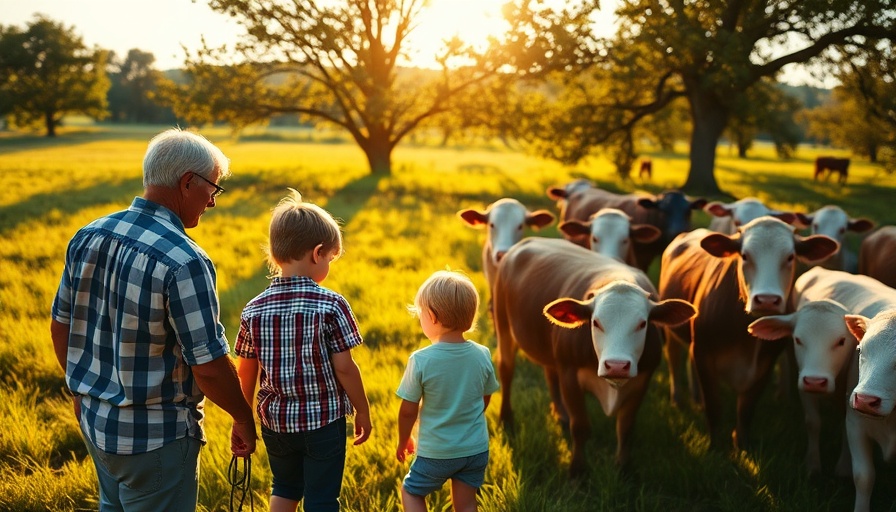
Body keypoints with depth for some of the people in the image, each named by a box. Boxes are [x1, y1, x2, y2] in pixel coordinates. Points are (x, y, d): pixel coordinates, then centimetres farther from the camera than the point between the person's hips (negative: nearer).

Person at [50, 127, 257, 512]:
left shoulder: (87, 237, -2)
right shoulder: (184, 262, -25)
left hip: (95, 419, 7)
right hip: (155, 434, -7)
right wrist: (244, 421, -6)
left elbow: (60, 326, 8)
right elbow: (209, 365, -23)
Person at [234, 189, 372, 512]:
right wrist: (363, 411, 0)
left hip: (275, 421, 4)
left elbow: (246, 373, 3)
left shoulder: (253, 310, -4)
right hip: (323, 420, -4)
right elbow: (344, 368, -14)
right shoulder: (331, 306, -16)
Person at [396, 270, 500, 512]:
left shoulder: (421, 360, -19)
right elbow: (485, 401, 6)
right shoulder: (483, 356, -8)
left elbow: (408, 411, -11)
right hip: (477, 449, 3)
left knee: (411, 491, 20)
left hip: (436, 452, -3)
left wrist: (403, 441, 7)